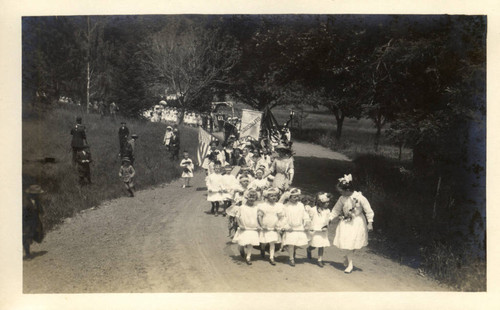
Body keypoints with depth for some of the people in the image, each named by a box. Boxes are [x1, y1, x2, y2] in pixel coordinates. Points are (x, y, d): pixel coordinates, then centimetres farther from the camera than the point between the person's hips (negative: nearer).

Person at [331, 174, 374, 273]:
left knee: (353, 244, 1)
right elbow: (336, 210, 7)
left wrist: (370, 223, -12)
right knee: (346, 243, -3)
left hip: (357, 223, -3)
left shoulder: (359, 197, -18)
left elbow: (368, 210, -12)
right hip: (345, 222, 3)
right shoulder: (342, 199, -6)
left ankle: (347, 257, 29)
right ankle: (350, 264, 12)